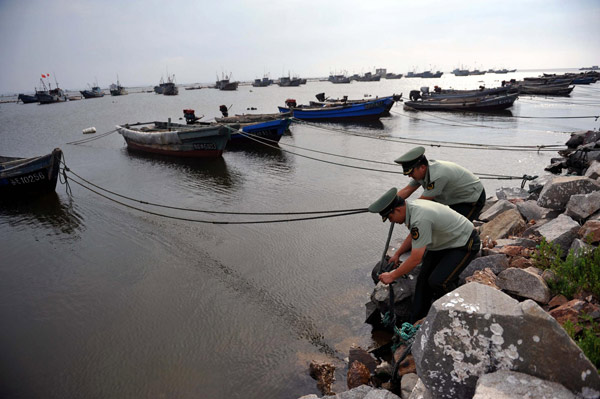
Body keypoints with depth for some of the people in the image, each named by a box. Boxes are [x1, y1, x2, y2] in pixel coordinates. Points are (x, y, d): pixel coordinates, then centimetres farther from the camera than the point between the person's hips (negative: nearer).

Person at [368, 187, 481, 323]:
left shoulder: (420, 219, -35)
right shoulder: (411, 206, -6)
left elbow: (416, 258, -32)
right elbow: (413, 236, 15)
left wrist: (392, 276, -21)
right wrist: (397, 254, 13)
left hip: (465, 244, -9)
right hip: (444, 241, 10)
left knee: (437, 281, -21)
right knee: (424, 277, 3)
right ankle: (415, 321, 13)